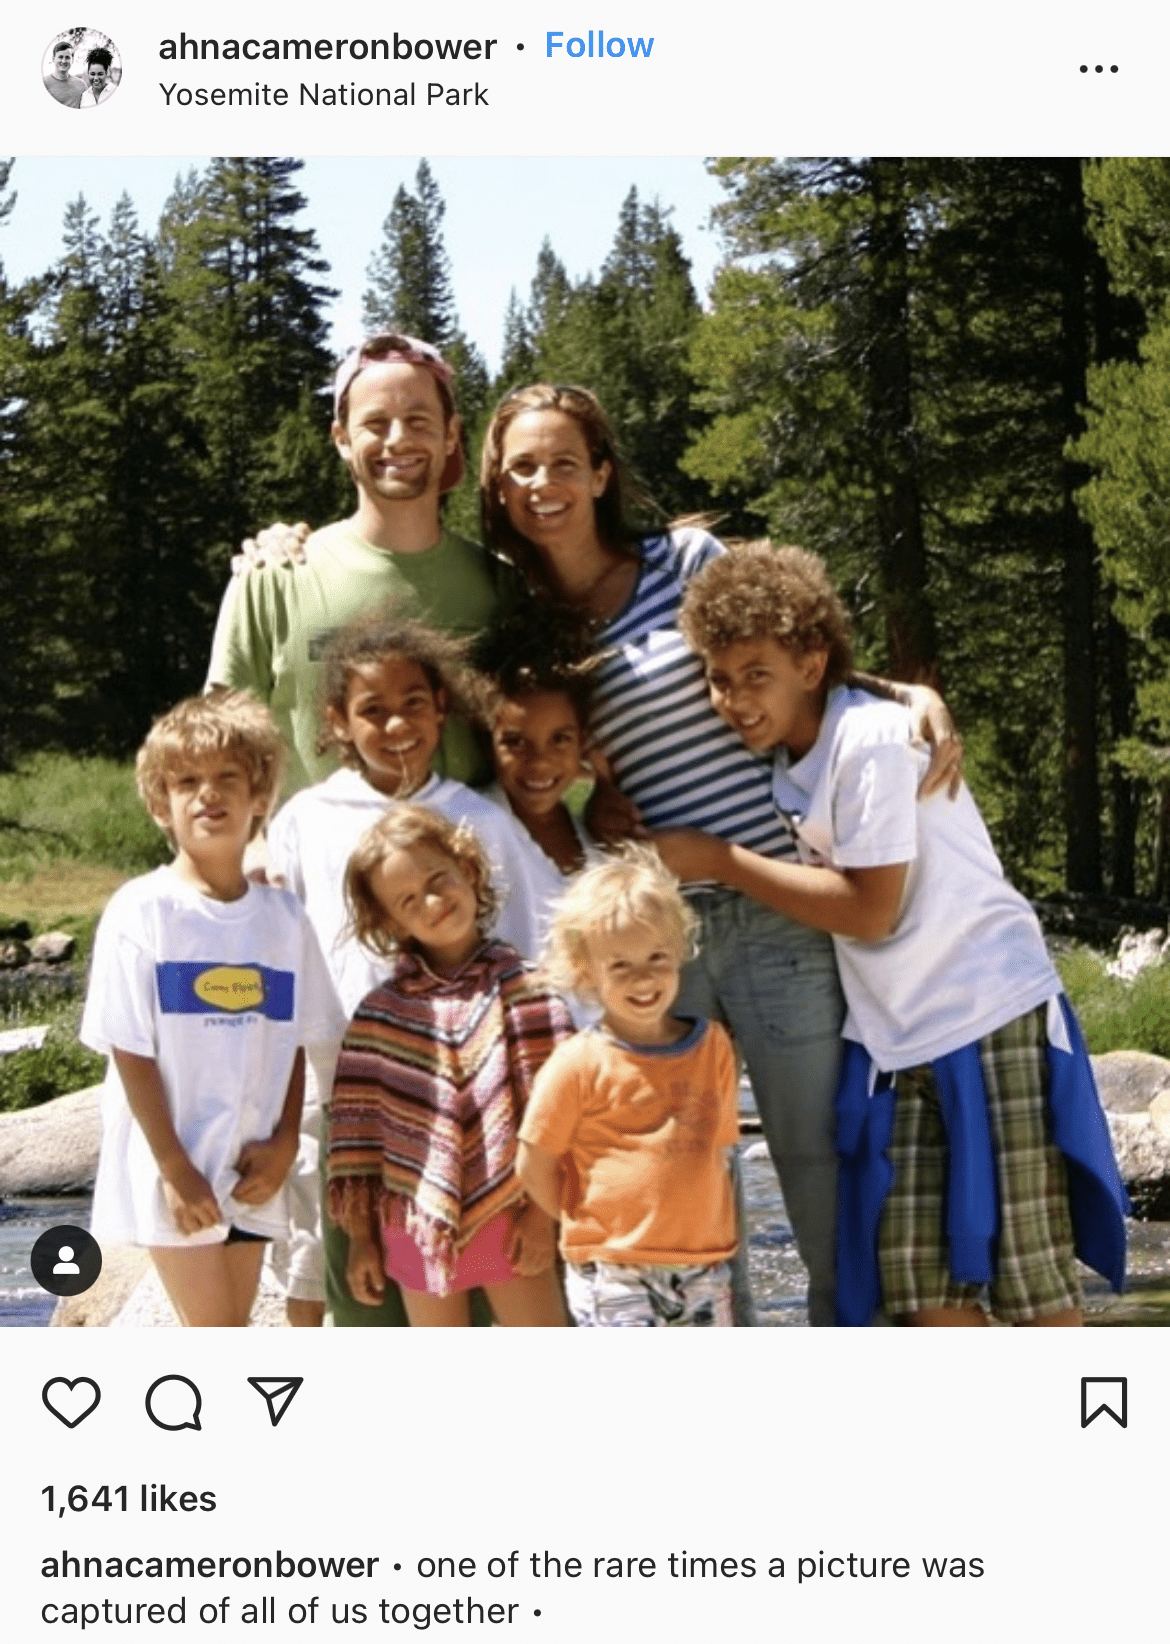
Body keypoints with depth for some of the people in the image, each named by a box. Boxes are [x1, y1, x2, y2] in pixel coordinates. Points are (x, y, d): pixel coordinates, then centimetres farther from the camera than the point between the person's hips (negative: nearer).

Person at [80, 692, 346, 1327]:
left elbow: (294, 1043, 7)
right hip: (171, 1166, -4)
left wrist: (284, 1143, -5)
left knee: (228, 1334, 12)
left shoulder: (283, 916, 3)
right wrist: (174, 1168, -13)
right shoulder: (140, 911, -10)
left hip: (250, 1167, 5)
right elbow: (130, 1050, -11)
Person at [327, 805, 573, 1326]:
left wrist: (540, 1212, -11)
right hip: (420, 1229, 2)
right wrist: (360, 1235, 3)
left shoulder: (520, 989, -6)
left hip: (507, 1221, -2)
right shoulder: (380, 1014, -1)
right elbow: (358, 1126, 2)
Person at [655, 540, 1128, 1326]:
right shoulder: (778, 761, 6)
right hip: (894, 1035, 8)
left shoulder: (872, 739, -18)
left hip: (991, 1017, -7)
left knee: (1025, 1266, -3)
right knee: (915, 1274, 4)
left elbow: (868, 909, -19)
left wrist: (723, 862, -13)